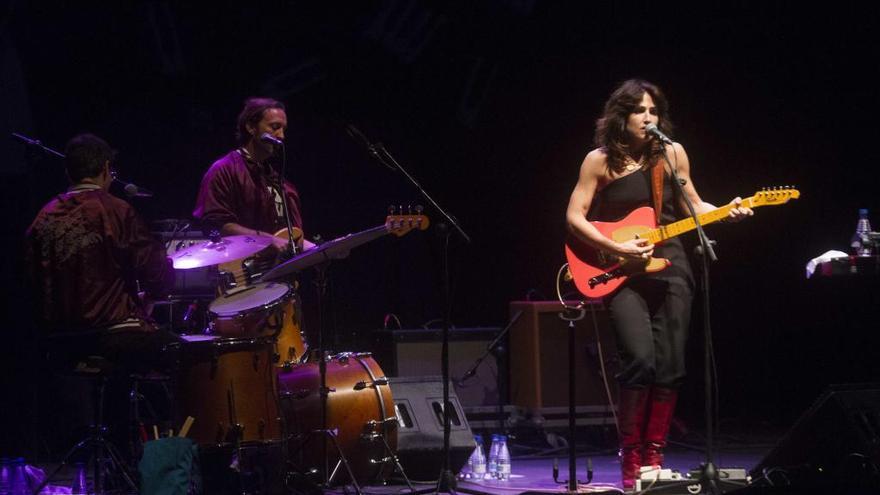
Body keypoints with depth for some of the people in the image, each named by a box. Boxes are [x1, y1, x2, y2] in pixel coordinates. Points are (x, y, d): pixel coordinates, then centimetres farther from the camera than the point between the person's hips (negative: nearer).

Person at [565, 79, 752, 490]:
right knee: (640, 359, -19)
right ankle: (630, 457, -5)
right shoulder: (600, 160, -3)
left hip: (669, 268, 3)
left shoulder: (672, 153, 5)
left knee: (670, 366, 0)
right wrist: (617, 248, -15)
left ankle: (653, 456, 11)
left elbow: (692, 207, 15)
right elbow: (575, 217, -4)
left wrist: (726, 213, -3)